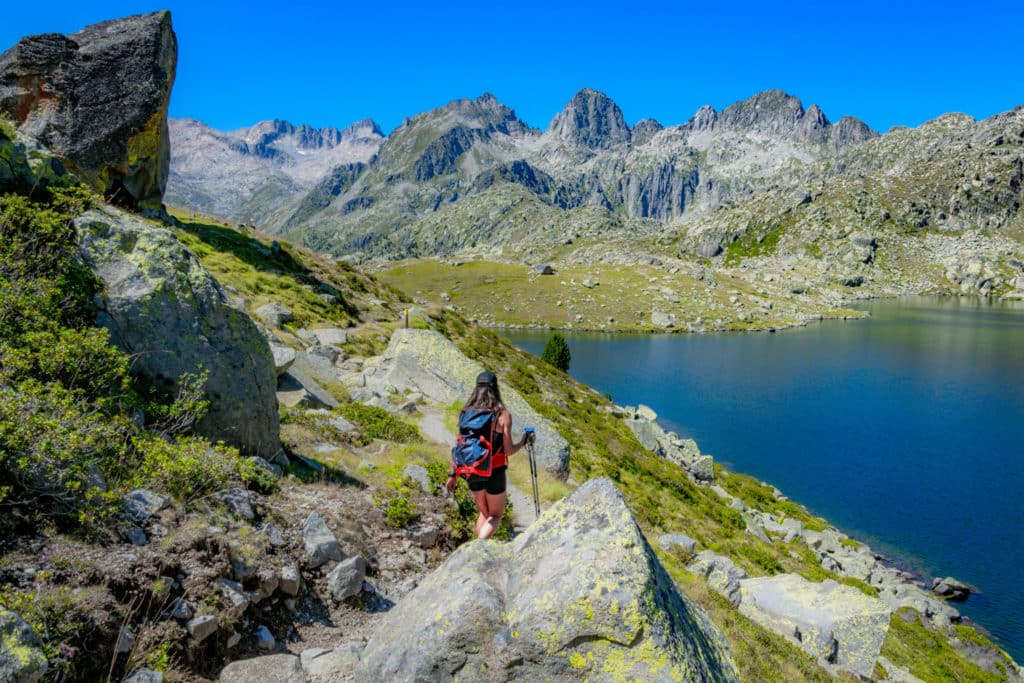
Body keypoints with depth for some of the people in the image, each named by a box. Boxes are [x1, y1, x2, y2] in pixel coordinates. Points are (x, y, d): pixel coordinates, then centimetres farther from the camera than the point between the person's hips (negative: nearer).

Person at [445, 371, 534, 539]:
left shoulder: (467, 412, -1)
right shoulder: (503, 414, -10)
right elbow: (508, 450, -11)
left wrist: (452, 474, 8)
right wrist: (525, 441, 7)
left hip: (472, 472, 3)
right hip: (495, 472, -3)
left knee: (483, 514, 24)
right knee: (496, 516, 14)